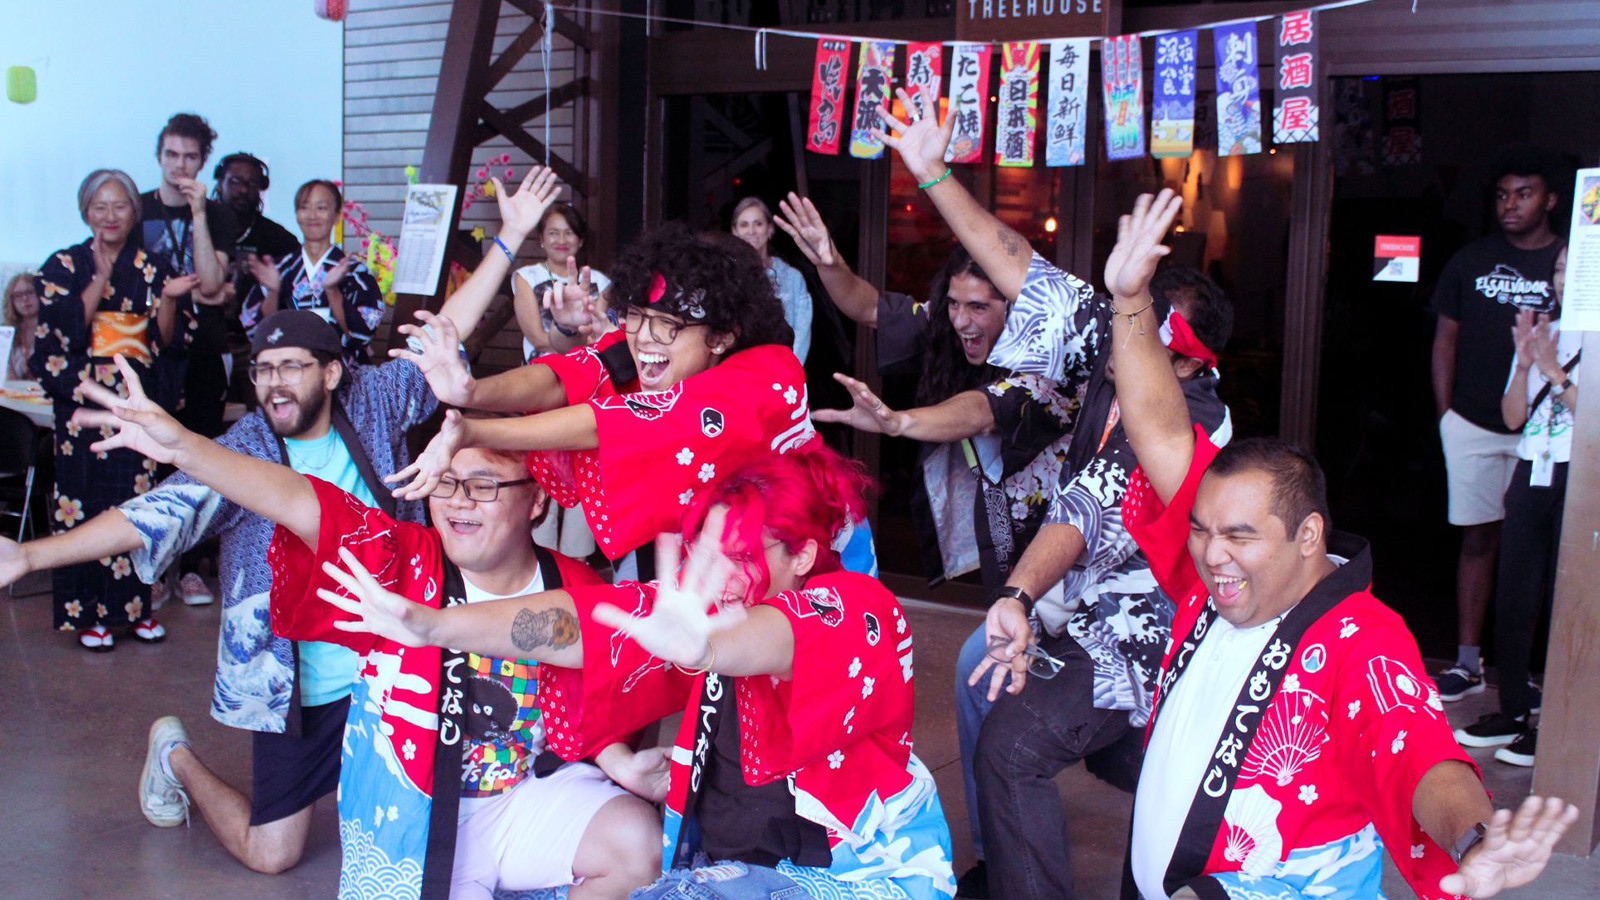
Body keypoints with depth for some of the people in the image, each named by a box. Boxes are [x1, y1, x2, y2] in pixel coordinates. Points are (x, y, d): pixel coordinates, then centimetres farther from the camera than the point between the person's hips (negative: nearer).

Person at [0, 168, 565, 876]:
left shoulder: (370, 403, -3)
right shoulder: (240, 453, -12)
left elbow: (440, 339, -1)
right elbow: (153, 515, -20)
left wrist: (509, 239, -2)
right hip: (298, 685, -3)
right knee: (270, 855, 7)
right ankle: (176, 757, 33)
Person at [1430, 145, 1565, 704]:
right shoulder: (1470, 261, 8)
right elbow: (1445, 339, 11)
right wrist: (1446, 415, 5)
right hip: (1473, 426, 1)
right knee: (1478, 541, 6)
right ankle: (1468, 664, 12)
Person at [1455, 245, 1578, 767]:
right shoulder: (1541, 333, 11)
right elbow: (1513, 417, 8)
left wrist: (1553, 370, -17)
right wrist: (1524, 364, -5)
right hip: (1531, 475, 5)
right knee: (1512, 601, 8)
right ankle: (1513, 710, 21)